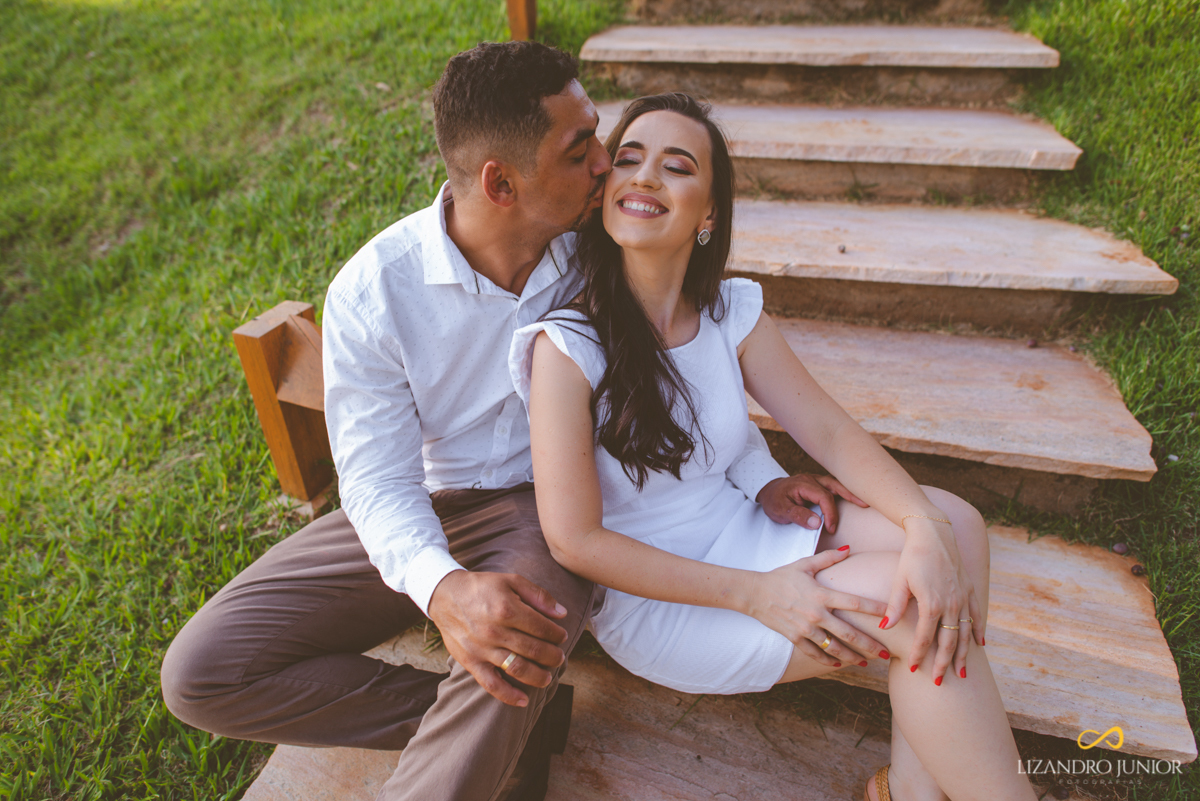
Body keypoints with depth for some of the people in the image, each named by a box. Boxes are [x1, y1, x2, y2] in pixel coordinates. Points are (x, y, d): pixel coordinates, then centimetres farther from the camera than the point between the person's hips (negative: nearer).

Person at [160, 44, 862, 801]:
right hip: (420, 511, 2)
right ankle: (505, 728, -10)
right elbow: (376, 475, -16)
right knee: (202, 671, -10)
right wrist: (441, 586, -37)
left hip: (545, 508, -1)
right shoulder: (373, 291, -18)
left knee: (517, 646, -38)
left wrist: (763, 476, -7)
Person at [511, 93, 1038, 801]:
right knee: (910, 606, -20)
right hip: (648, 594, -6)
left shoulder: (732, 312, -2)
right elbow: (576, 541, -19)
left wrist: (925, 528, -21)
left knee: (957, 523, -10)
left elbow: (830, 430, -2)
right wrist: (756, 595, -22)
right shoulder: (567, 346, -19)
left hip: (741, 536, 6)